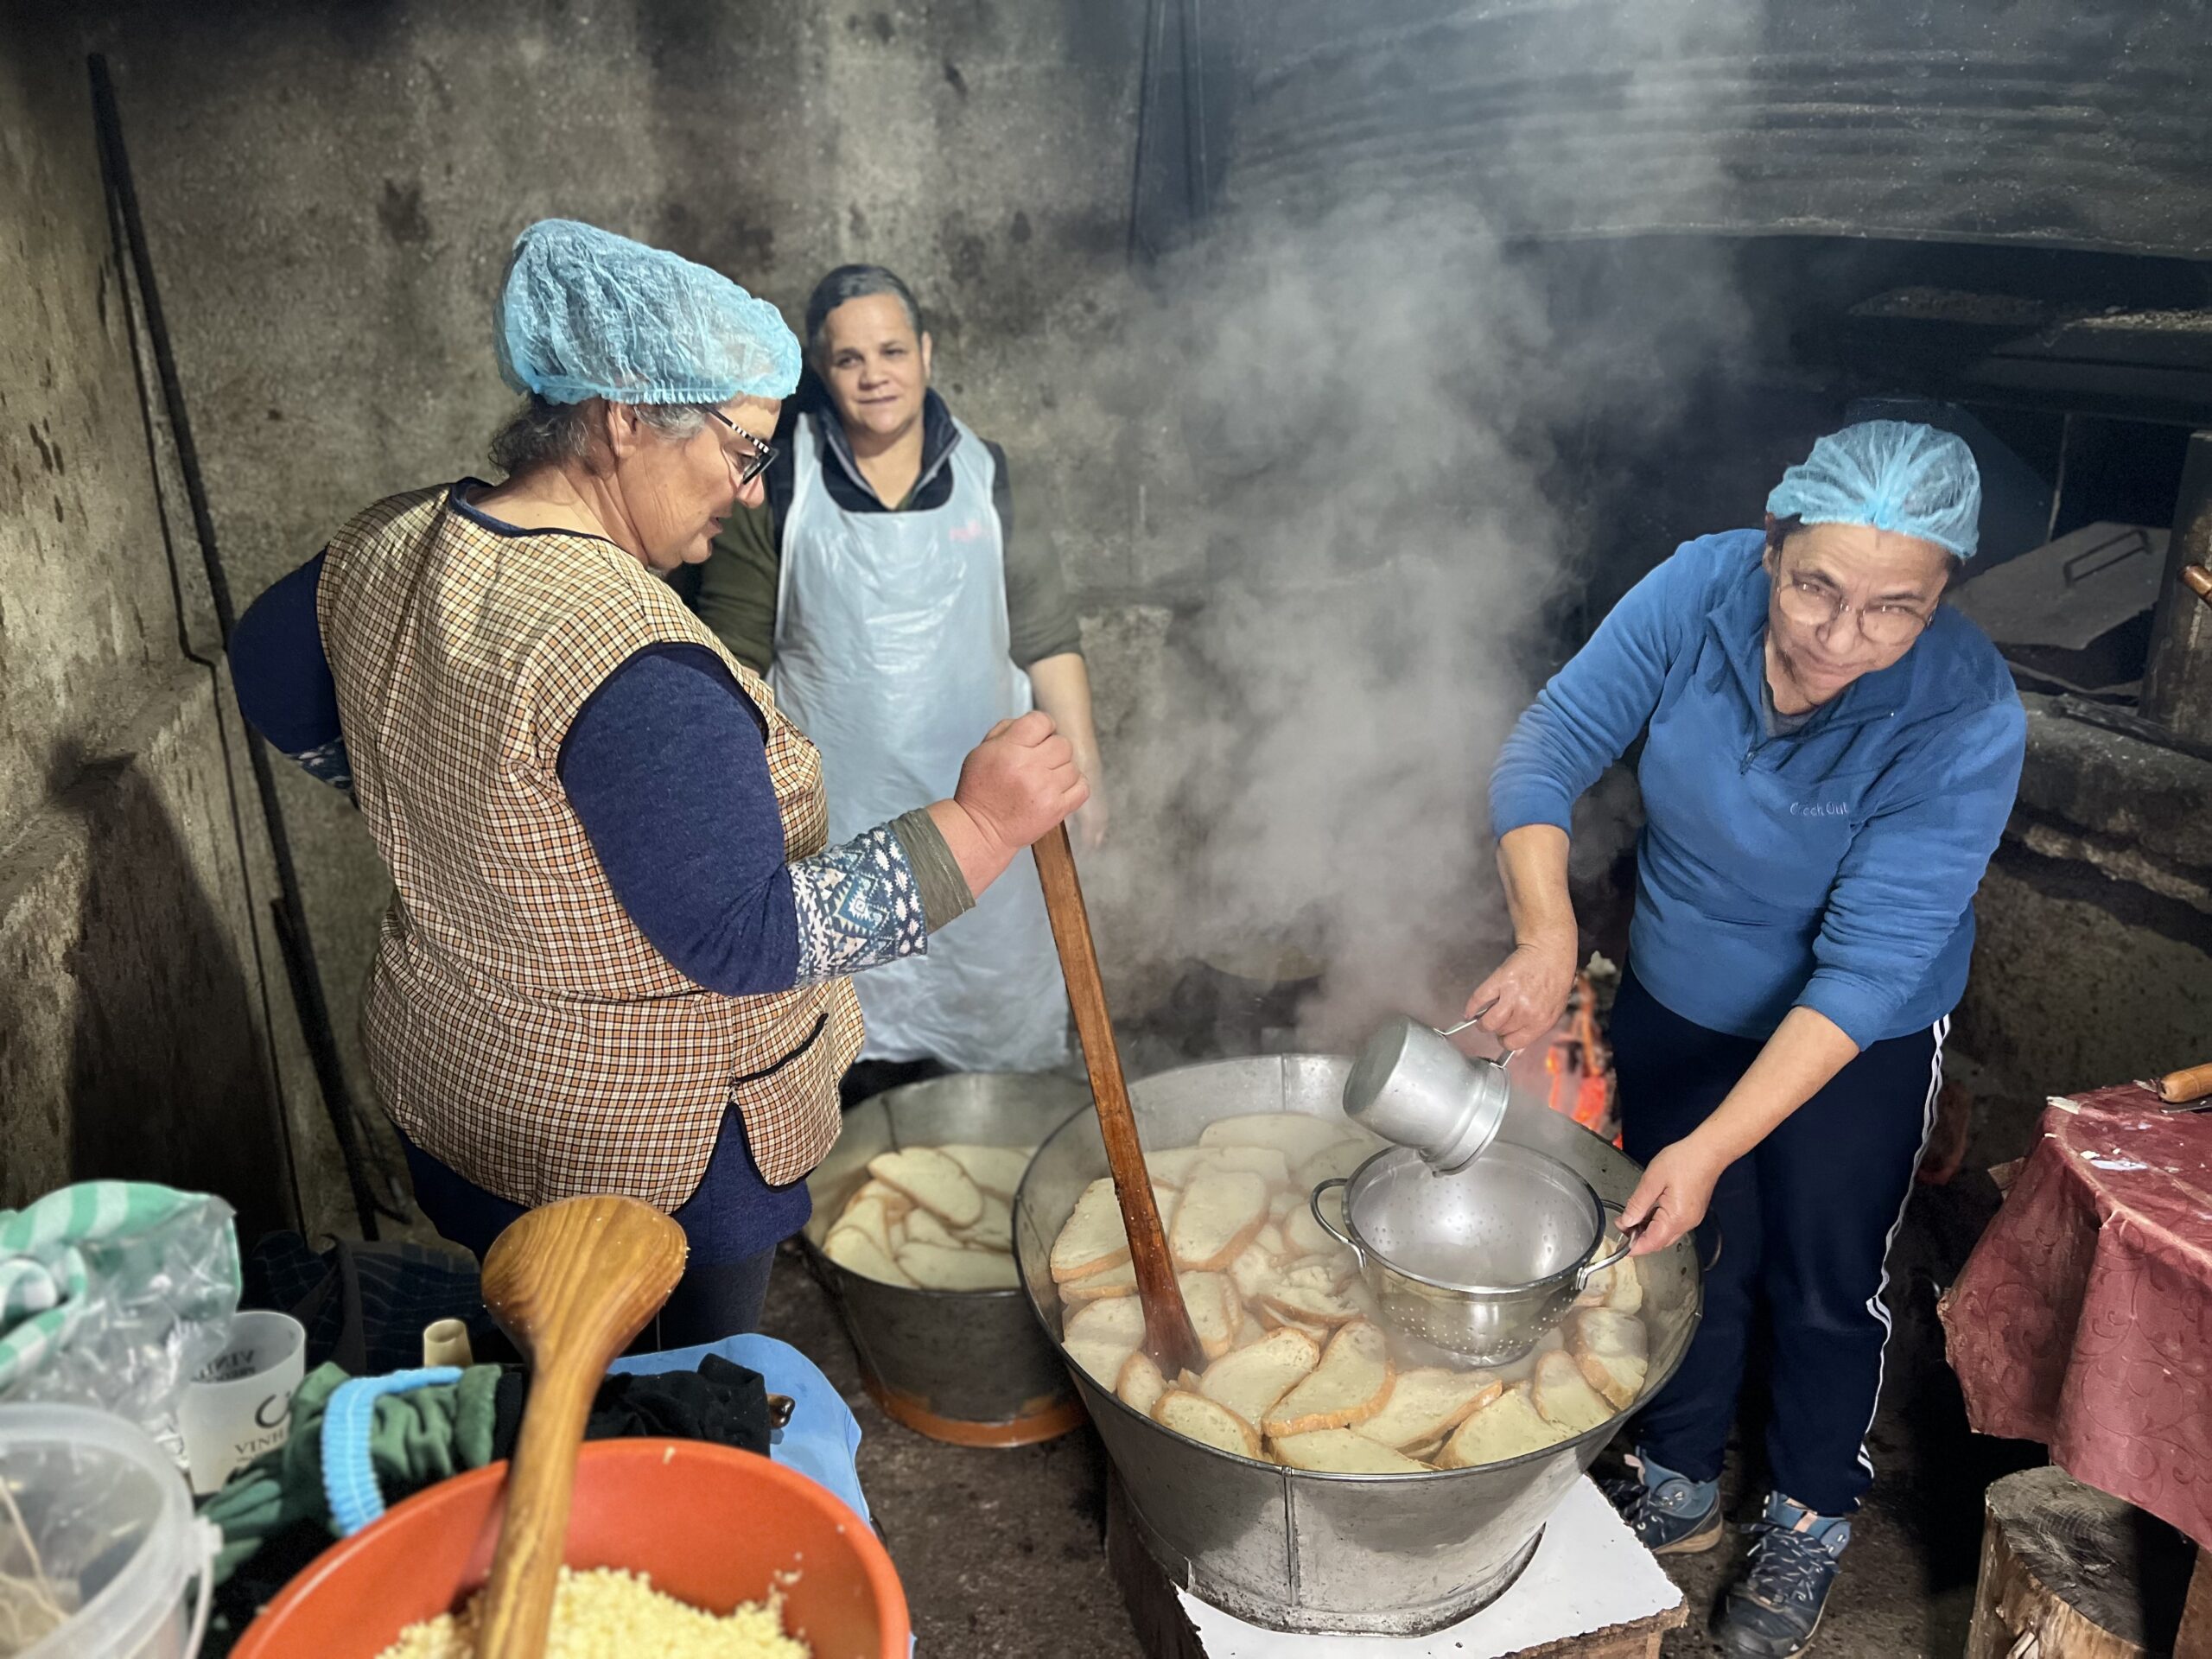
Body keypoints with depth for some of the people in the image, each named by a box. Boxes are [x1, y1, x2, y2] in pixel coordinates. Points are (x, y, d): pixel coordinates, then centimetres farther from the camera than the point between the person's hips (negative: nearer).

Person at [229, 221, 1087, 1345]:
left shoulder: (388, 547, -7)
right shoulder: (638, 668, -34)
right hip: (642, 1136, -8)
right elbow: (747, 939, -31)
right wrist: (977, 826, -28)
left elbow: (273, 677, 13)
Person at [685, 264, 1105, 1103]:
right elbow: (737, 660, -1)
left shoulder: (986, 476, 1)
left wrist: (1083, 771, 2)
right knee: (853, 1060, 10)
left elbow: (1047, 638, 4)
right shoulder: (776, 490, -6)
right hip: (833, 827, -2)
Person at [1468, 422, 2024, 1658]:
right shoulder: (1698, 592, -23)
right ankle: (1679, 1487, 43)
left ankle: (1812, 1520, 42)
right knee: (1684, 1248, 18)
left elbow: (1866, 969, -31)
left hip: (1857, 1044, -3)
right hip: (1676, 1000, 3)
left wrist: (1717, 1143, -36)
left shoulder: (1968, 722, -30)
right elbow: (1548, 752, -21)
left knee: (1823, 1282, 14)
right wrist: (1548, 932, -37)